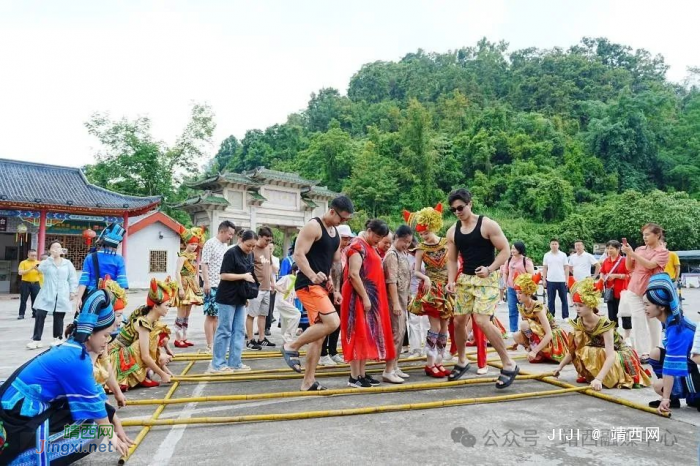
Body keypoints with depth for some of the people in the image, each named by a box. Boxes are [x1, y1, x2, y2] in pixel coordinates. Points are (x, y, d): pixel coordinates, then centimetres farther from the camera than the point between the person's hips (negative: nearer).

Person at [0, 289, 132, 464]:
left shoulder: (73, 350, 2)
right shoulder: (75, 360, -25)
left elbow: (95, 395, 9)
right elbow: (92, 403, -14)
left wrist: (115, 423, 10)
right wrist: (111, 435, -2)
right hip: (18, 417, -9)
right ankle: (28, 456, -10)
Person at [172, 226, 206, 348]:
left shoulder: (194, 257, 13)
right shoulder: (183, 256, -11)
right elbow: (177, 272, -19)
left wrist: (197, 286, 12)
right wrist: (181, 288, -24)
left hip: (192, 287, 8)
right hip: (184, 286, -8)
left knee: (187, 315, 12)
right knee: (181, 315, -4)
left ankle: (184, 338, 18)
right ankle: (178, 339, 3)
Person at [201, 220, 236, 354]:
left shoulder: (225, 246, 15)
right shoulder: (210, 243, -9)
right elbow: (204, 264, -13)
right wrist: (206, 282, -19)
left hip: (224, 286, 8)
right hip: (212, 286, -8)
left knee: (218, 316, 12)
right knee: (211, 315, -2)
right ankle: (210, 345, 3)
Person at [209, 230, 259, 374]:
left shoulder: (248, 255, 11)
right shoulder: (231, 253, -14)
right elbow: (223, 275, -18)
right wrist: (244, 276, -19)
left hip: (240, 298, 8)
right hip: (227, 298, -8)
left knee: (239, 331, 8)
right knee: (224, 331, -3)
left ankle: (234, 363, 15)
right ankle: (217, 364, 6)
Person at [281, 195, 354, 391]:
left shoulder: (336, 233, 16)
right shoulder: (313, 227, -11)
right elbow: (298, 255, -19)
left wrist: (335, 290, 15)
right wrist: (313, 275, -35)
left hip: (322, 287, 9)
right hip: (308, 285, -9)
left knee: (318, 335, 9)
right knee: (332, 322, -22)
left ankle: (308, 381, 16)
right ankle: (292, 347, -5)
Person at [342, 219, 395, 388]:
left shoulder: (371, 247, 17)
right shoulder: (358, 245, -13)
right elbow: (353, 274, -21)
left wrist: (370, 297, 16)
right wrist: (365, 298, -21)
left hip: (371, 297, 10)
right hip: (360, 297, -10)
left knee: (368, 334, 10)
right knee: (359, 334, -7)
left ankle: (362, 373, 16)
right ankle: (354, 377, -1)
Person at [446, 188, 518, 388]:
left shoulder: (487, 224, -10)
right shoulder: (452, 232, 6)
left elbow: (505, 250, -10)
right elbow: (452, 259, 11)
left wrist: (490, 269, -24)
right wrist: (451, 280, -6)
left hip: (486, 280, -6)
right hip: (465, 280, 6)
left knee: (482, 321, -19)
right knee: (458, 321, 8)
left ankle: (509, 364, -4)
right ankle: (462, 361, 30)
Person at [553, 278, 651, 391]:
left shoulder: (604, 324, -32)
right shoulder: (578, 323, -14)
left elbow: (610, 356, -41)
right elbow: (573, 350, -5)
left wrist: (598, 379, -52)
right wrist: (560, 366, -15)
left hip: (619, 354, -5)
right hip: (597, 354, 6)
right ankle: (589, 375, 1)